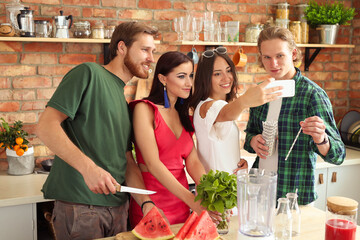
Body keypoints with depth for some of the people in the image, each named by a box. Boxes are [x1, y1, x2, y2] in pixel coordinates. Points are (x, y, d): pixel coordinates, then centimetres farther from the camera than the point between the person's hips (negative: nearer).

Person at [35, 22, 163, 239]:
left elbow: (127, 160, 13)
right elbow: (46, 126, -15)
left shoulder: (124, 102, 16)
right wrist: (88, 167, -25)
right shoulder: (88, 73, -7)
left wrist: (146, 202, -2)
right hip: (80, 206, -7)